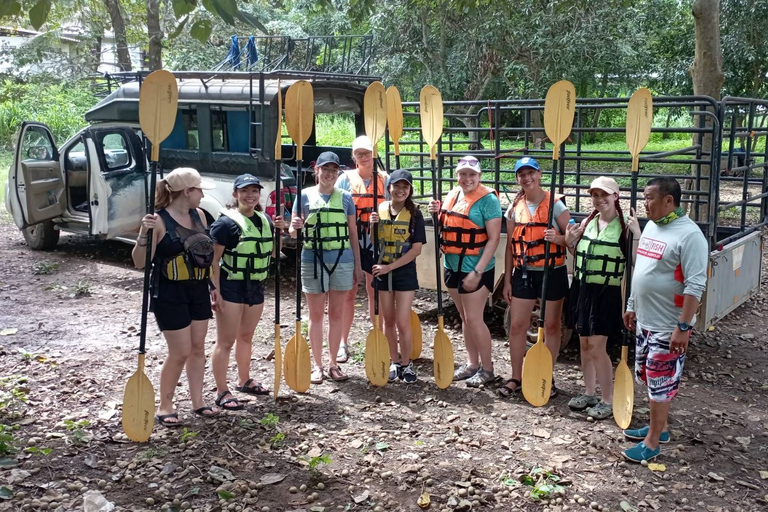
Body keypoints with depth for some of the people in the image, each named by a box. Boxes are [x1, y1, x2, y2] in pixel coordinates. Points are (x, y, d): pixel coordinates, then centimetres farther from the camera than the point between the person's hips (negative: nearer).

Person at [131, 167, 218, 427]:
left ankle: (197, 401, 24)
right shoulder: (159, 221, -15)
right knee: (180, 352, -3)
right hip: (170, 294, -7)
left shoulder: (198, 215, 5)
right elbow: (140, 262, -16)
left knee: (198, 348, 11)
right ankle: (165, 406, 14)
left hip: (198, 290, 7)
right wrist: (144, 234, -32)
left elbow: (209, 251, 15)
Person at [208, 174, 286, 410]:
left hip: (256, 287, 7)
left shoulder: (264, 219, 7)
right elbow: (213, 259, -15)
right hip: (231, 287, -7)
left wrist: (277, 231, 0)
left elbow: (271, 252, 16)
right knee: (225, 341, -2)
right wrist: (215, 290, -20)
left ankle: (244, 381, 37)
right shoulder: (226, 222, -14)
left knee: (246, 337, 21)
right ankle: (222, 392, 6)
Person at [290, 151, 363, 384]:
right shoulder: (305, 195, 2)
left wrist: (357, 265, 6)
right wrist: (294, 227, -21)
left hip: (342, 261, 1)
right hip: (313, 260, -1)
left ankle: (334, 364, 20)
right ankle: (317, 365, 16)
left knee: (337, 314, 8)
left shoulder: (345, 197, 5)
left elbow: (353, 233, 9)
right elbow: (293, 233, 3)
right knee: (316, 315, 6)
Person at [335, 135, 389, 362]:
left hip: (376, 242, 1)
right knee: (349, 292, 4)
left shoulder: (384, 179, 4)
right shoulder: (346, 178, 1)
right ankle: (343, 342, 12)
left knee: (375, 291, 10)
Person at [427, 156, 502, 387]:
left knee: (474, 319, -3)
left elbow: (494, 238, -17)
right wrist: (438, 212, -3)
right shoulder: (452, 196, 7)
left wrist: (477, 272, -21)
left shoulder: (488, 199, -14)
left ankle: (487, 369, 12)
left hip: (476, 269, -7)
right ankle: (472, 363, 27)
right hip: (453, 266, 7)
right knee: (464, 318, 15)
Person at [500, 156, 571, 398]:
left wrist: (557, 238, -28)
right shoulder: (514, 208, 4)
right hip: (523, 273, 3)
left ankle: (548, 378, 21)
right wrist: (507, 280, 7)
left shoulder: (555, 204, -7)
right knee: (517, 326, 4)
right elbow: (511, 246, 8)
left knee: (551, 326, 7)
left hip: (552, 273, -3)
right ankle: (515, 378, 18)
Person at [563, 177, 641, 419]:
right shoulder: (586, 223, 6)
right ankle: (589, 393, 29)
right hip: (582, 289, 6)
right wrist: (570, 242, 0)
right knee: (584, 345, 14)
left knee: (597, 347, -4)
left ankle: (607, 400, 12)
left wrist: (637, 234, -29)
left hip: (607, 292, -6)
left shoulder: (624, 227, -13)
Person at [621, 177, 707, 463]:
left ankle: (653, 442, 14)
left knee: (660, 384, 2)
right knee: (650, 379, 19)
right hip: (644, 321, 9)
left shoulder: (689, 235, -19)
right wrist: (632, 307, 20)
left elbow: (695, 286, -22)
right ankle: (658, 427, 36)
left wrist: (684, 327, -24)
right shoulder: (650, 226, 8)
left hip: (667, 326, -9)